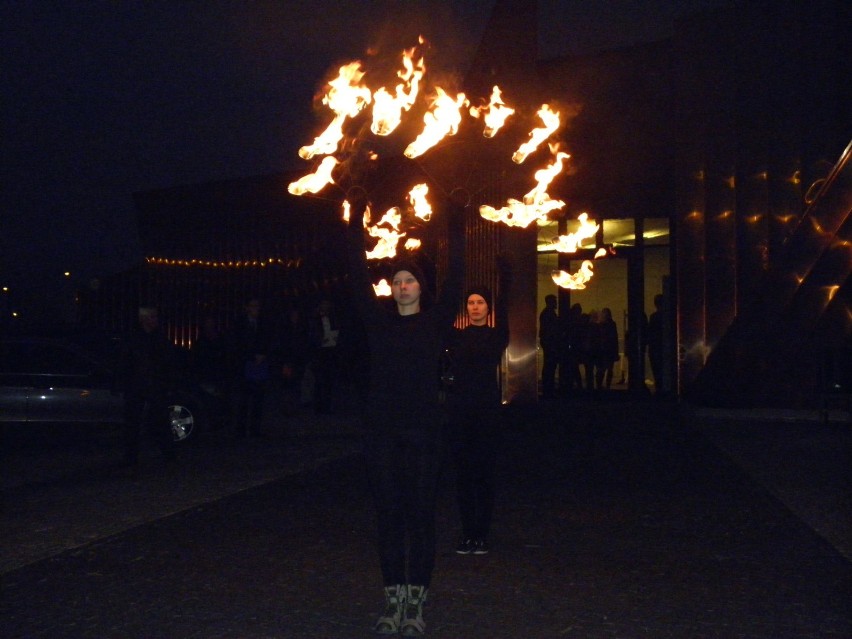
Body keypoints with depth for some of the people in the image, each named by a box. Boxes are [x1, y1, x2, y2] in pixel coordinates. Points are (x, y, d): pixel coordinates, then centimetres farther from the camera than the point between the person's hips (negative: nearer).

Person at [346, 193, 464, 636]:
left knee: (421, 514, 3)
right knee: (388, 514, 7)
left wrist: (456, 222, -5)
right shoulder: (379, 322, 8)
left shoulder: (436, 322, 5)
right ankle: (392, 601, 16)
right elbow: (358, 277, 5)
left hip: (423, 432, -2)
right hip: (382, 432, 2)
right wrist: (356, 224, 2)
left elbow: (455, 278, -2)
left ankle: (415, 603, 12)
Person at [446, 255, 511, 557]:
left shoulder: (497, 335, 3)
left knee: (484, 472, 1)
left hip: (488, 407, -2)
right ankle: (467, 534, 13)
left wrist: (504, 267, -16)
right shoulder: (456, 336, 8)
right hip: (459, 407, 2)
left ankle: (482, 535, 9)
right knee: (463, 473, 5)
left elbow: (504, 302, -8)